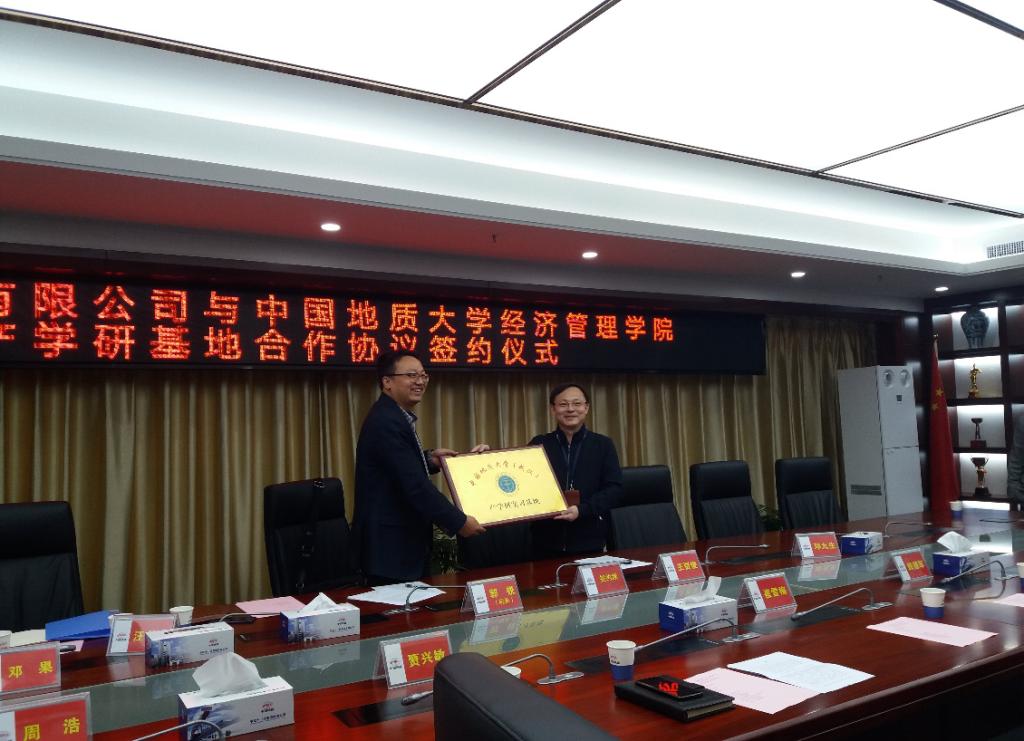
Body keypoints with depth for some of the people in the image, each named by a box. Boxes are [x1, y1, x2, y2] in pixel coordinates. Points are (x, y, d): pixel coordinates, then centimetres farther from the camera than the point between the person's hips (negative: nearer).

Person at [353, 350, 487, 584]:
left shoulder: (394, 417, 12)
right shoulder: (387, 422, -21)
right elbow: (415, 485, -25)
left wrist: (429, 459, 2)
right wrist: (459, 522, -19)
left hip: (402, 541, 10)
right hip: (391, 546, -10)